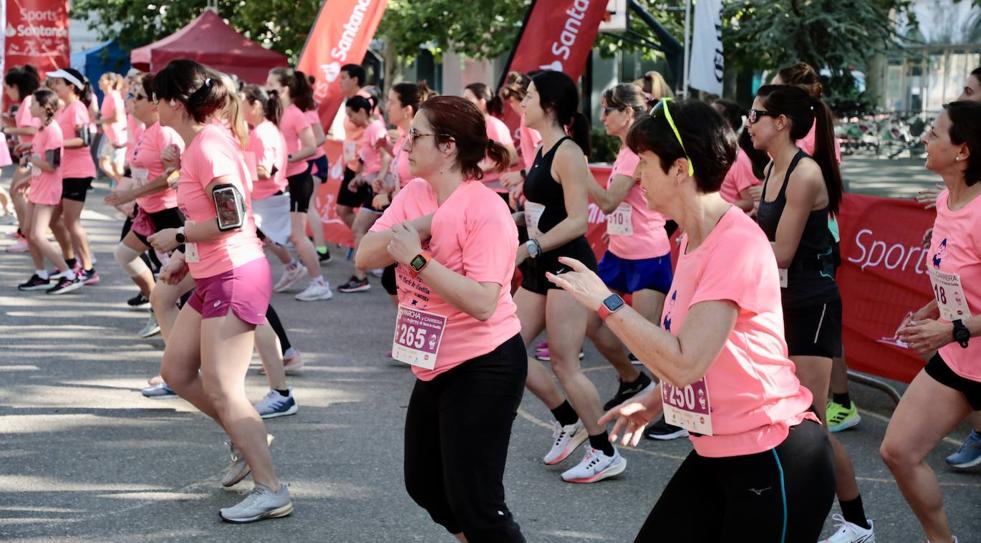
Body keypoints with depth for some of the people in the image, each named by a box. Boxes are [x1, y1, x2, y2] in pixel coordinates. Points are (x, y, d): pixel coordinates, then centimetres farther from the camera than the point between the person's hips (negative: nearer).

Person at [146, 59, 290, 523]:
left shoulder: (208, 147, -18)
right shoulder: (198, 144, 12)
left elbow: (232, 219, -24)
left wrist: (176, 237, -11)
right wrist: (186, 258, 14)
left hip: (234, 277, -10)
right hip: (212, 277, 10)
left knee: (221, 390, -8)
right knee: (176, 372, 14)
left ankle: (271, 491, -2)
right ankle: (248, 437, 25)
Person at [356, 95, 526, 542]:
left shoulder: (486, 210, -20)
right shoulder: (414, 194, 3)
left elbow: (482, 302, -29)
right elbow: (365, 256, -8)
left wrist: (418, 257, -26)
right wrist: (422, 225, -21)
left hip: (483, 368, -9)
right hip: (434, 368, 9)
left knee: (474, 505, -7)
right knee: (424, 484, 20)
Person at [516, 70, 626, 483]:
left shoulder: (567, 153, -15)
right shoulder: (542, 152, 11)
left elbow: (577, 220, -21)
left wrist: (529, 248, -25)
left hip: (568, 266, -9)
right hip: (540, 268, 9)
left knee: (564, 364, -5)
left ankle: (606, 454, 7)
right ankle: (569, 421, 23)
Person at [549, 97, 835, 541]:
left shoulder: (736, 244, -21)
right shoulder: (693, 238, 9)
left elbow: (684, 363, -27)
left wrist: (605, 302, -20)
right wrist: (655, 400, 10)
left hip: (773, 462, -9)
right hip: (715, 454, 9)